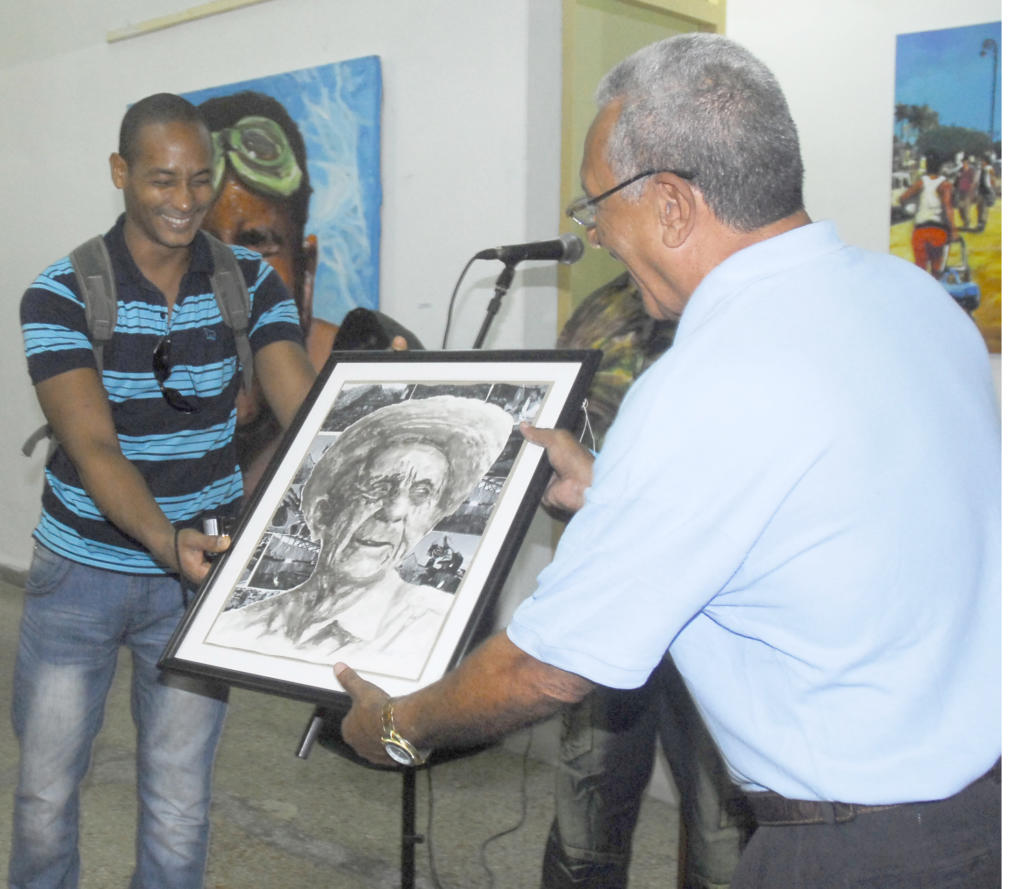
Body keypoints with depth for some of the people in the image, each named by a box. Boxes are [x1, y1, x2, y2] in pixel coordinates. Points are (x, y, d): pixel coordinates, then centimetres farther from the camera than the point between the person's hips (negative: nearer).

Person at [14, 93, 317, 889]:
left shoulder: (251, 284, -4)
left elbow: (308, 412, -14)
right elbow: (93, 446, -22)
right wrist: (166, 540, -39)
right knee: (46, 789, 13)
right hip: (81, 572, -1)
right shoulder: (61, 296, -11)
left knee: (180, 806, 8)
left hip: (200, 569, 1)